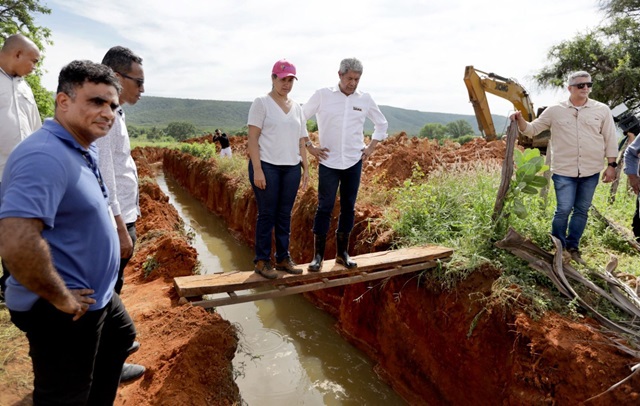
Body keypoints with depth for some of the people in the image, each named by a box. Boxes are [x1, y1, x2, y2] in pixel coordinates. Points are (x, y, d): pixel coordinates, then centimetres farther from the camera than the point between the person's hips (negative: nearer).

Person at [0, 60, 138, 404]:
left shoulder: (80, 150, 5)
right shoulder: (46, 156, -27)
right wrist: (61, 298, -25)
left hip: (96, 295, 10)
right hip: (63, 312, -10)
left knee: (120, 338, 31)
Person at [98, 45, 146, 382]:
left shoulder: (113, 112, 12)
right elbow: (103, 178, -23)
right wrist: (121, 229, -22)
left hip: (121, 216, 10)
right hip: (115, 221, -10)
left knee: (111, 288, 21)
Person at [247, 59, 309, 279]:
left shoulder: (296, 107, 16)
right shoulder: (261, 103, 0)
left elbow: (301, 141, 17)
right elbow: (253, 138, -7)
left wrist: (306, 168, 11)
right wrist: (257, 169, -14)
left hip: (291, 168, 5)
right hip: (267, 165, -5)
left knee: (285, 214, 9)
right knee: (267, 214, 0)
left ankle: (283, 258, 19)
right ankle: (262, 261, 11)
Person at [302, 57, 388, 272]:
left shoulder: (365, 99, 5)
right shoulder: (322, 95, -2)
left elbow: (382, 124, 19)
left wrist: (371, 147, 10)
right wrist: (309, 146, -2)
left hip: (354, 162, 3)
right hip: (328, 162, -3)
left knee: (348, 207, 7)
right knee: (325, 207, -2)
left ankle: (342, 253, 20)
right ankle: (318, 255, 7)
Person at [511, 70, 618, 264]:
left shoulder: (602, 110, 4)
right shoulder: (555, 111, 0)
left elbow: (610, 139, 6)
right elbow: (532, 129, 3)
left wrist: (611, 165, 3)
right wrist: (520, 120, -17)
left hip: (591, 171, 3)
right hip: (564, 171, -2)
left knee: (582, 210, 11)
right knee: (563, 210, -5)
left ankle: (572, 247, 25)